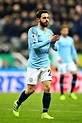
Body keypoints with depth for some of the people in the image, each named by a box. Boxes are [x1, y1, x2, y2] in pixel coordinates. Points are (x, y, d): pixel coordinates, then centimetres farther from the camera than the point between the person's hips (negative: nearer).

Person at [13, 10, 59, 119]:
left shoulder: (49, 32, 8)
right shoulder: (33, 30, -10)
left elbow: (54, 48, 9)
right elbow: (34, 46, -22)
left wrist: (54, 42, -14)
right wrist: (49, 40, -27)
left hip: (45, 65, 5)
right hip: (34, 65, -5)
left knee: (47, 88, -7)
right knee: (31, 90, 1)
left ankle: (45, 113, -1)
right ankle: (17, 104, 27)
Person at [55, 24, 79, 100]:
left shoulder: (70, 39, 13)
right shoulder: (58, 40, -2)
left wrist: (76, 60, 21)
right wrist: (58, 57, -28)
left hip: (70, 61, 4)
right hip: (62, 61, -4)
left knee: (74, 74, -9)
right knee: (62, 76, -1)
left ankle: (71, 92, 2)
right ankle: (62, 94, 10)